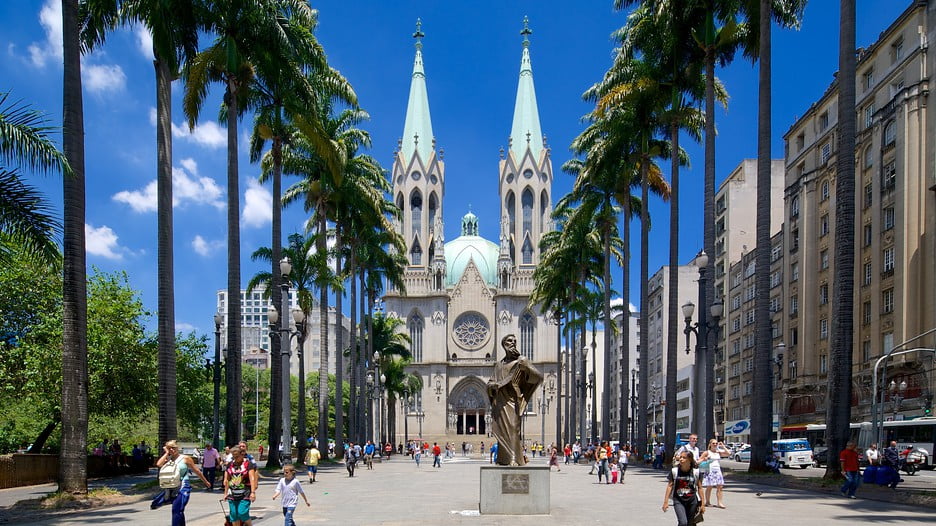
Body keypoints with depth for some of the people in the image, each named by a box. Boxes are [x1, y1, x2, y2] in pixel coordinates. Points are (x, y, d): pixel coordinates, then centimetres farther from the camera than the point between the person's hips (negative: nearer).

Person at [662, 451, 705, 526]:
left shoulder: (696, 472, -3)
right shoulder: (674, 471, -4)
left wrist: (702, 503, 5)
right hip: (678, 501, -1)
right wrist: (666, 501, -1)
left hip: (692, 500, 1)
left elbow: (699, 488, 3)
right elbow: (670, 486, 1)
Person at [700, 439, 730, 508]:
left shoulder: (718, 452, 14)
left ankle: (720, 503, -4)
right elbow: (699, 460, 5)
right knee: (709, 487, -2)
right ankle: (707, 502, 8)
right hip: (710, 471, -4)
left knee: (720, 487, -4)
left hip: (718, 471, 4)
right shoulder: (707, 452, 3)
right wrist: (705, 459, -14)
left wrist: (723, 446, 8)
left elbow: (728, 454, 8)